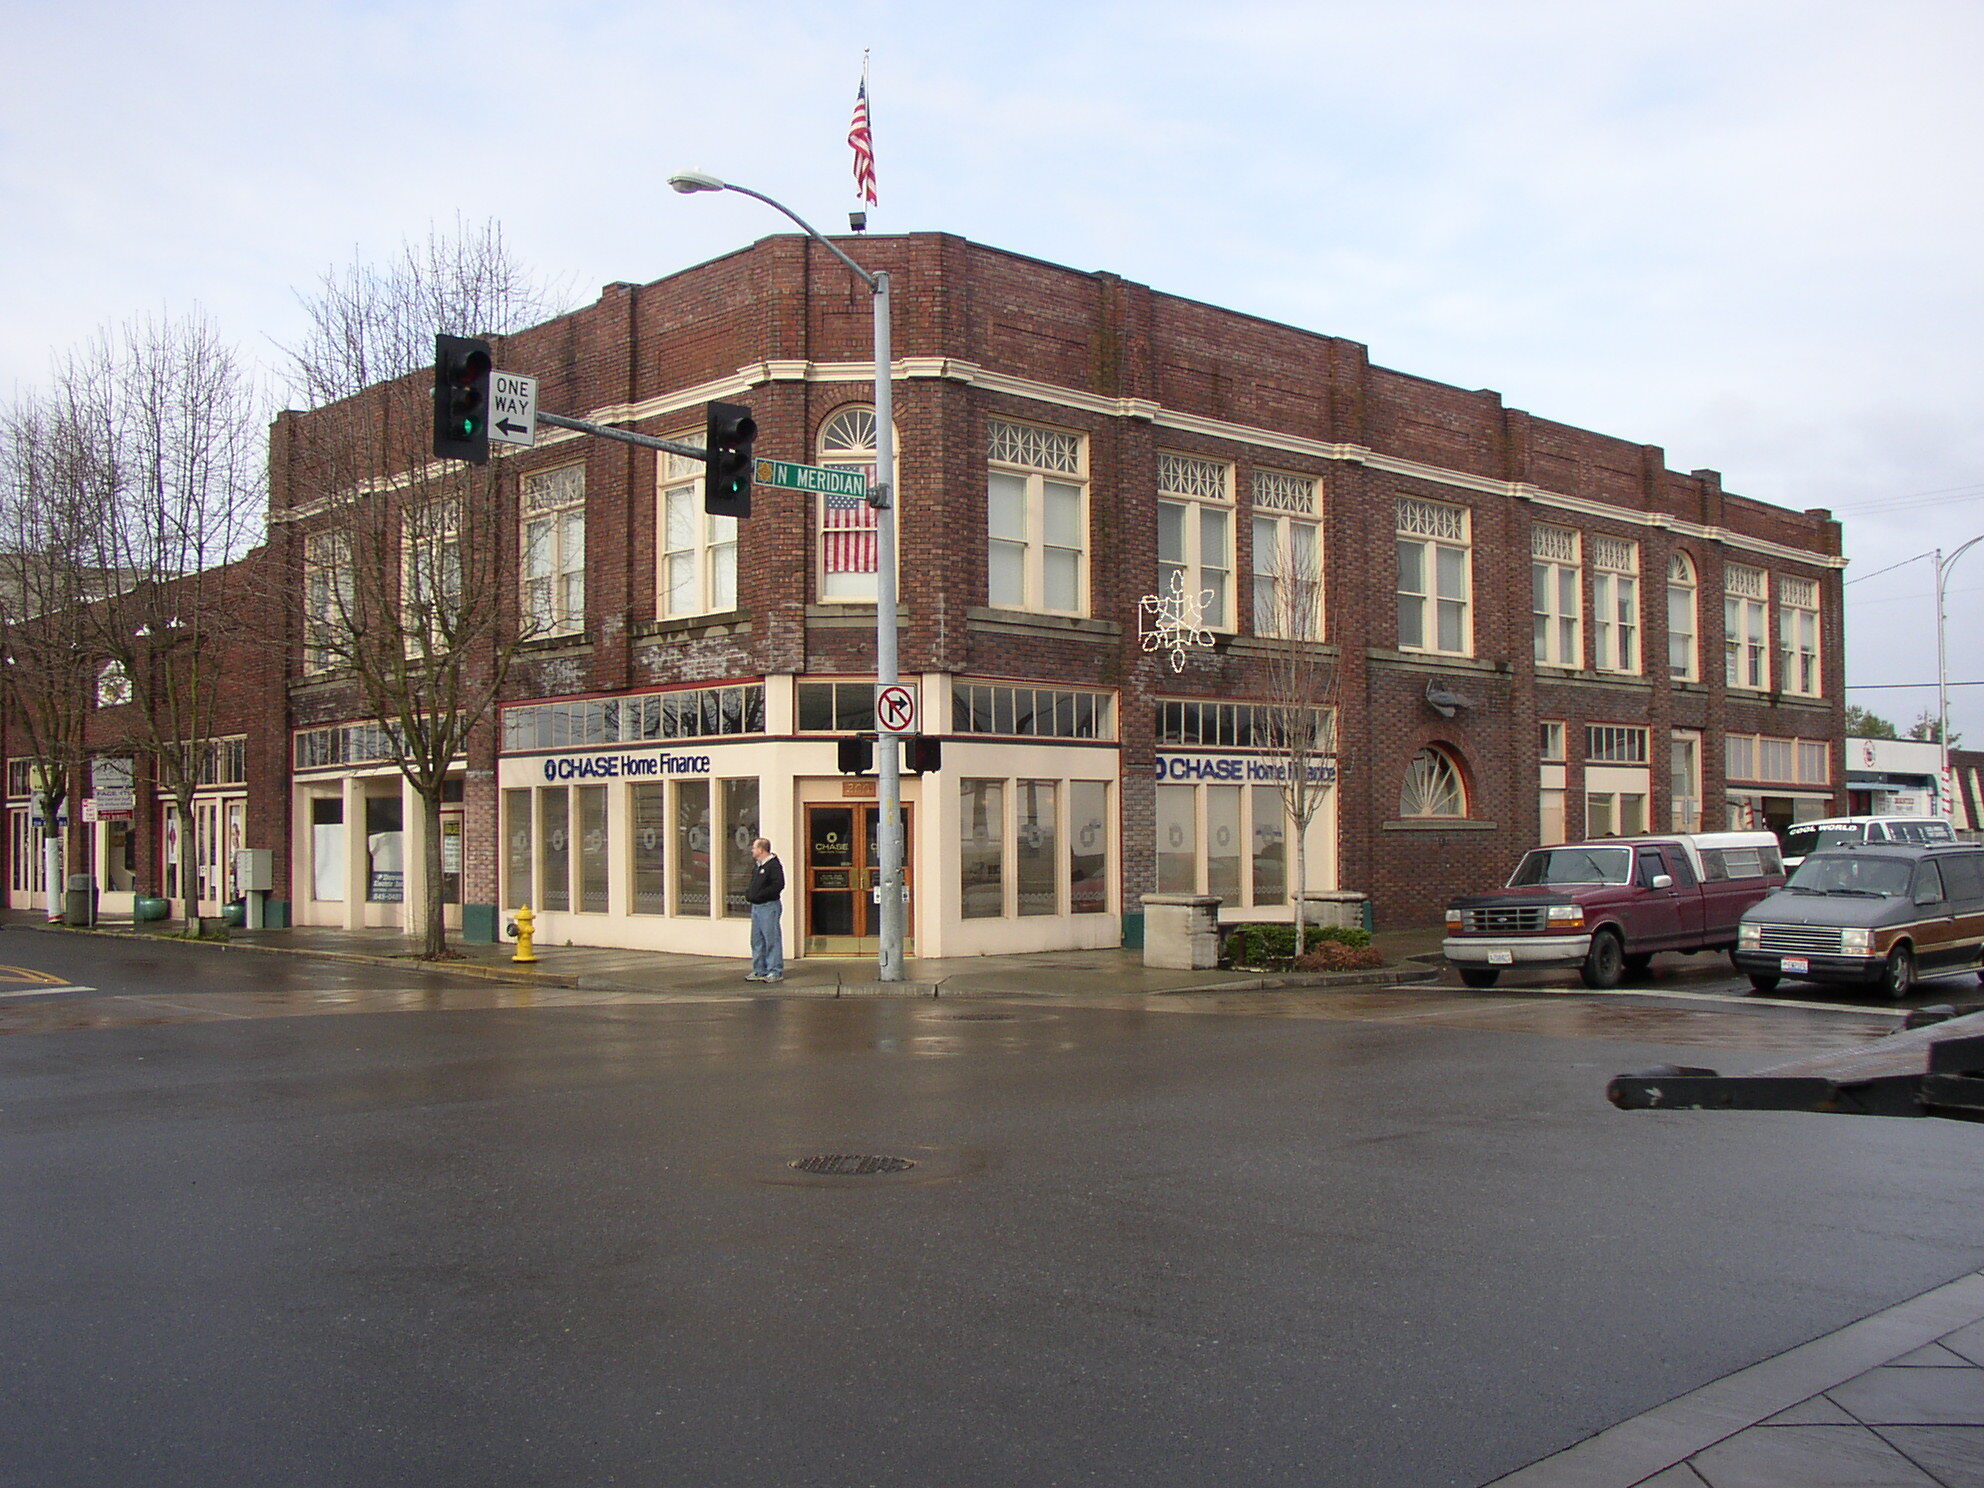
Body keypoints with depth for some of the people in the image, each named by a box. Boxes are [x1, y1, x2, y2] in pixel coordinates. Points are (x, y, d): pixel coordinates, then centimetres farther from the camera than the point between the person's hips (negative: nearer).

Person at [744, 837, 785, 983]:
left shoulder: (774, 864, -11)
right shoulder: (757, 865, 19)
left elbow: (779, 885, -19)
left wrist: (759, 894, -20)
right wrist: (748, 893, 8)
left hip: (769, 906, -10)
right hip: (756, 906, 10)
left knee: (772, 939, -6)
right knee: (757, 940, 12)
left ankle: (776, 971, -2)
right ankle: (759, 971, 19)